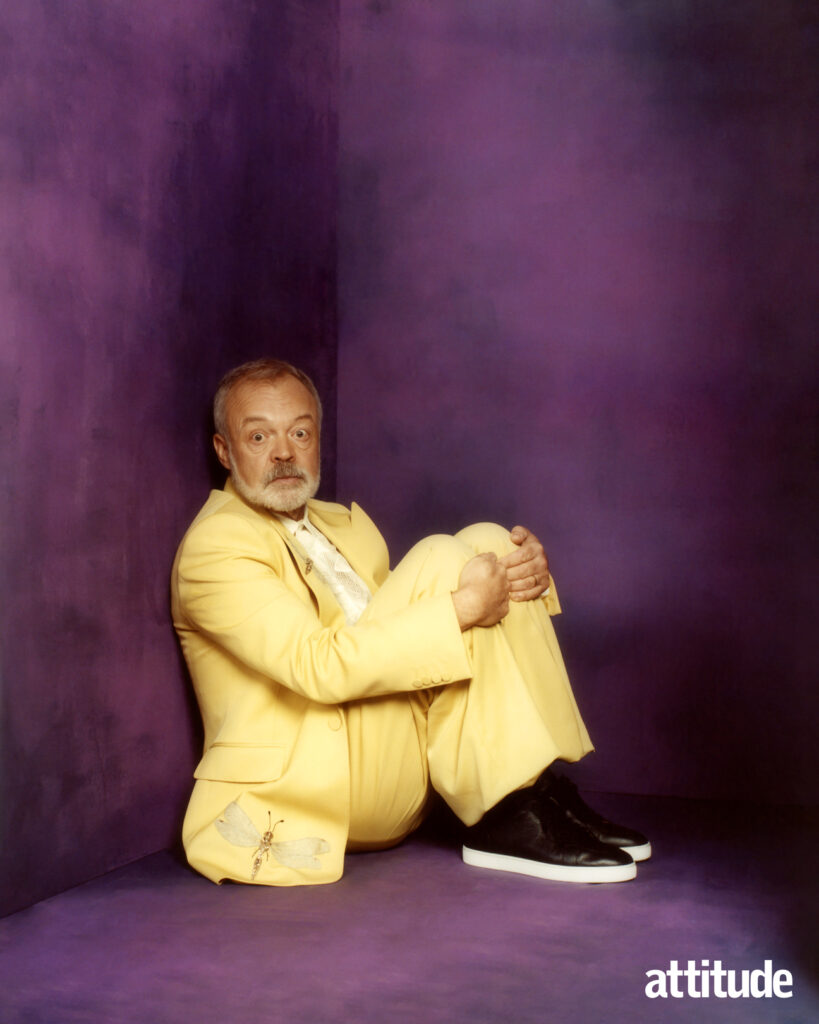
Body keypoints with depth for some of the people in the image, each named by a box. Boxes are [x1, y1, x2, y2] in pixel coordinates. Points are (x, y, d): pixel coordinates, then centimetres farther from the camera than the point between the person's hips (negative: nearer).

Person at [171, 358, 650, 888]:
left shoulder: (347, 524, 21)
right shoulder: (214, 546, -8)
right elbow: (317, 666, -21)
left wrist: (522, 568, -4)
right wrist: (462, 606, -23)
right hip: (312, 781, -8)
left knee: (487, 541, -6)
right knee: (441, 558, -18)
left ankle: (541, 792, -12)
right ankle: (508, 817, -22)